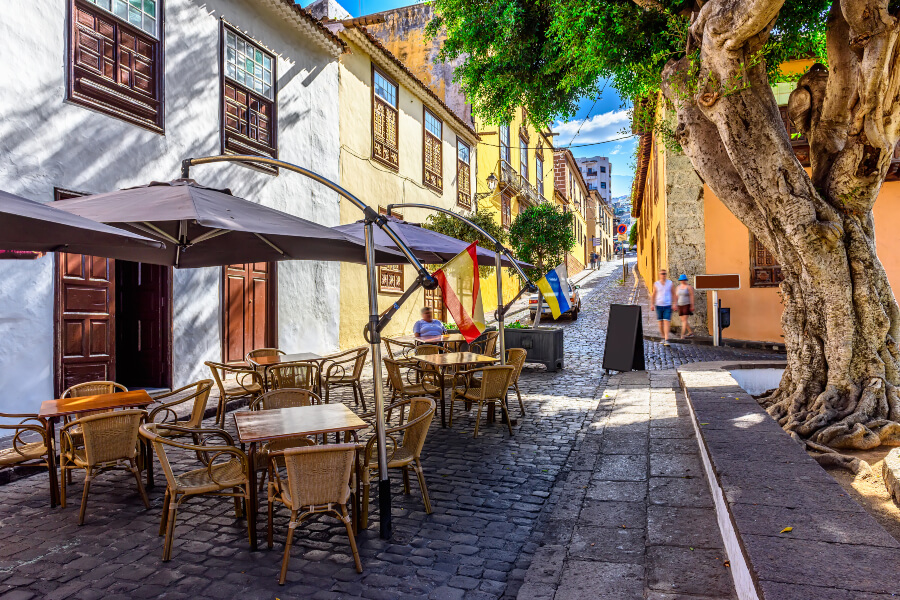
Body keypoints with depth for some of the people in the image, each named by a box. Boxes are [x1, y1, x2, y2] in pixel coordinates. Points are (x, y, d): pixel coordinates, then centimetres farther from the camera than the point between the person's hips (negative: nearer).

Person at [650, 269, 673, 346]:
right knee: (660, 323, 7)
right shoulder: (656, 284, 4)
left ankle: (666, 340, -16)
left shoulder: (670, 283, 3)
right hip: (659, 306, 2)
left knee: (666, 322, -11)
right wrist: (652, 304, -2)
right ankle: (663, 338, 24)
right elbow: (653, 295, 8)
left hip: (667, 306, -1)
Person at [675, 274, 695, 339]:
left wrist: (692, 306, -16)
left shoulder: (689, 287, -8)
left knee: (685, 319, -13)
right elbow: (676, 296, 10)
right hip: (680, 305, 6)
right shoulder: (678, 287, 9)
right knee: (683, 320, 10)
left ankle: (682, 334, -18)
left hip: (687, 305, -6)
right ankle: (690, 332, 26)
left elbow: (692, 296, -11)